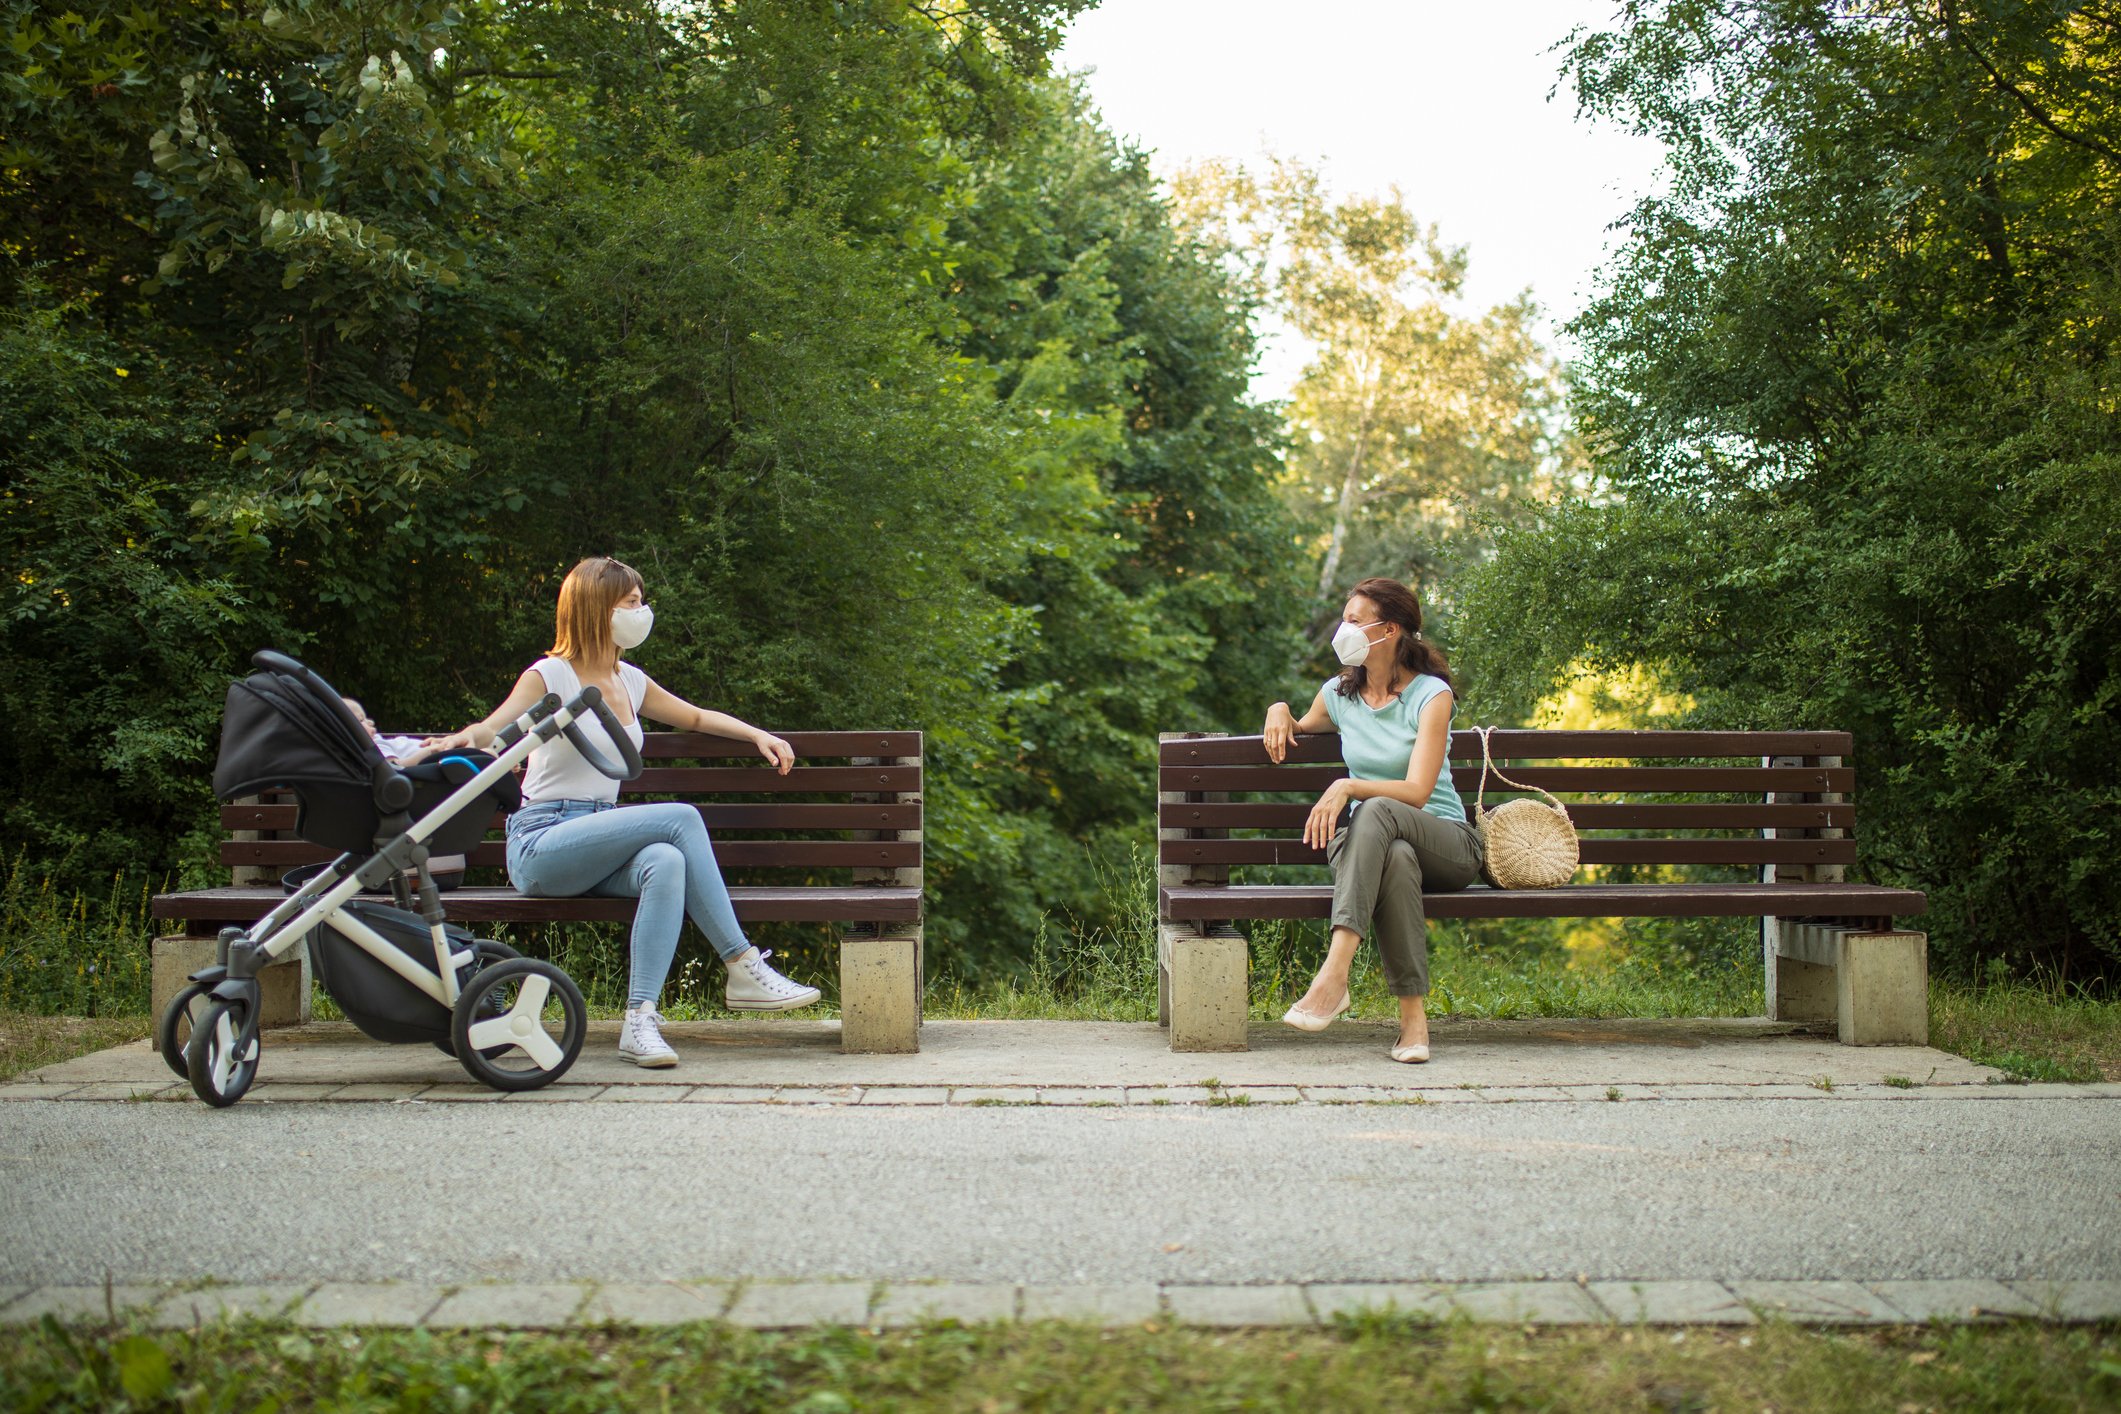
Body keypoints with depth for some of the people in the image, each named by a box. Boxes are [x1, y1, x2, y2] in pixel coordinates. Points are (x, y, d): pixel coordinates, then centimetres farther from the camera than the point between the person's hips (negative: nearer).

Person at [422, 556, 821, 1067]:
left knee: (667, 862, -31)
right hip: (541, 846, -6)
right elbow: (494, 728, -15)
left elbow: (696, 717, 30)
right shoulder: (549, 676, -2)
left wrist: (757, 735, 17)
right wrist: (466, 738, -38)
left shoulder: (630, 681, 16)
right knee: (680, 817, -26)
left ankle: (640, 1020, -38)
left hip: (601, 844, 6)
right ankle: (743, 967, -23)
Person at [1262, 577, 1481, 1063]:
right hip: (1376, 843, 3)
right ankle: (1413, 1014, -42)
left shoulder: (1431, 695, -5)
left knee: (1376, 812, -38)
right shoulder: (1339, 693, 11)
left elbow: (1417, 791, -16)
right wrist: (1279, 710, 12)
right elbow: (1300, 732, 35)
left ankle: (1334, 974, -50)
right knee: (1396, 859, -38)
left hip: (1445, 844, -3)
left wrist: (1348, 787, -30)